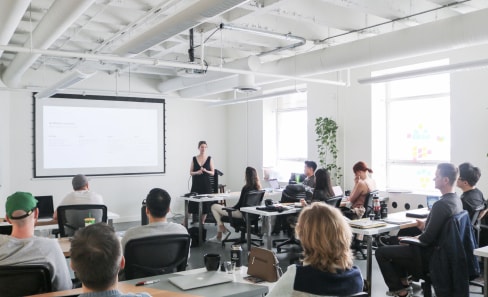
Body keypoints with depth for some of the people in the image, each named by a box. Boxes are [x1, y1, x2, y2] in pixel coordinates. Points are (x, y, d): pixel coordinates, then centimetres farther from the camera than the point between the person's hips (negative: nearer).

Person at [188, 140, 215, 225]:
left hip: (206, 184, 0)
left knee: (206, 203, 0)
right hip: (196, 184, 0)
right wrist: (197, 172, -14)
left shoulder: (209, 159, 3)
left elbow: (213, 173, 2)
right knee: (193, 203, -4)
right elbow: (190, 172, 5)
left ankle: (202, 222, 13)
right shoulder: (194, 159, 5)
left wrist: (206, 171, -16)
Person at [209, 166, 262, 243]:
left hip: (241, 213, -9)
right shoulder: (257, 188, 1)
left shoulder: (246, 188, -23)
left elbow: (240, 204, -17)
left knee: (214, 207, 2)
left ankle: (222, 227, 13)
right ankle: (218, 236, 25)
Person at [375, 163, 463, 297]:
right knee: (397, 245, 28)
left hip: (428, 254, -10)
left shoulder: (441, 204, -29)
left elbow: (428, 238, -27)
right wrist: (426, 225, 8)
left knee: (381, 252, -2)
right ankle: (403, 284, 26)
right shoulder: (456, 200, 1)